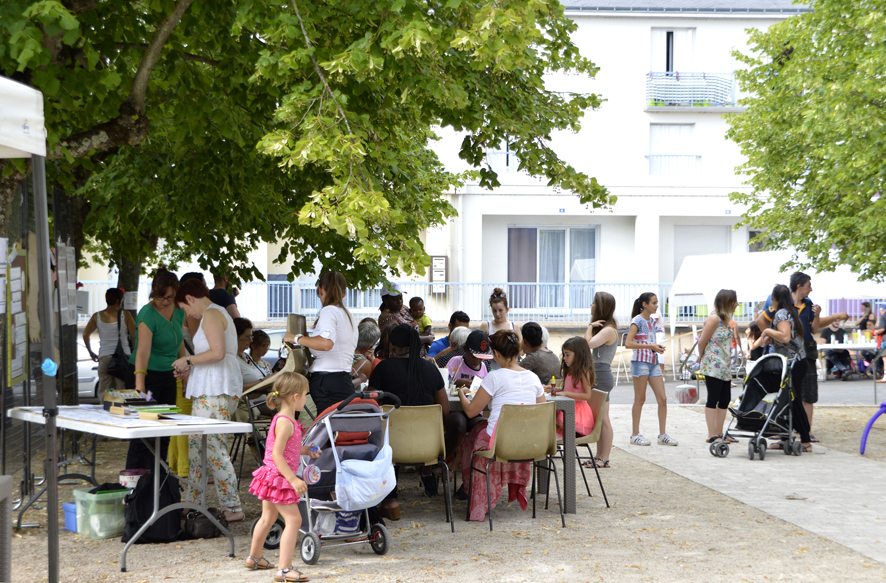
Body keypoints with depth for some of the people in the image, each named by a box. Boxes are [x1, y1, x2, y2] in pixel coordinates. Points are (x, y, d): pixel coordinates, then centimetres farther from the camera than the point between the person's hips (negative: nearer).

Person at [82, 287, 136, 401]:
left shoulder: (97, 316, 7)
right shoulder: (125, 315, -1)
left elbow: (86, 334, 5)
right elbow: (135, 334, 0)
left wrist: (90, 352, 16)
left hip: (104, 357, 2)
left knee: (104, 391, 4)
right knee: (123, 391, 0)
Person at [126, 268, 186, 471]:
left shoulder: (178, 312, 5)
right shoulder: (148, 314, -18)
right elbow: (143, 351, -28)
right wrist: (140, 384, -37)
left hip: (168, 375, 7)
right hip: (148, 374, -7)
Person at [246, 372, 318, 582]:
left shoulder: (282, 419, 10)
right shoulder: (285, 423, -22)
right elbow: (277, 455, -26)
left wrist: (304, 451, 18)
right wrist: (293, 480, -28)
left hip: (272, 477, 11)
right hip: (278, 477, -11)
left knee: (268, 517, 25)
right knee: (293, 519, -12)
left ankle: (254, 557, 42)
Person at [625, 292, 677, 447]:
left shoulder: (651, 322, 15)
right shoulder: (637, 321, -8)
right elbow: (628, 343, -17)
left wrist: (658, 348, 4)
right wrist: (651, 346, -18)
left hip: (653, 362, 7)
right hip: (640, 362, -7)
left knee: (662, 399, 1)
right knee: (640, 399, -2)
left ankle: (662, 435, 5)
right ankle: (635, 435, 6)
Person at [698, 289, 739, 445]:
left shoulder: (727, 319, 15)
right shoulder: (714, 319, -12)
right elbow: (702, 342, -11)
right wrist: (703, 358, 4)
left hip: (725, 368, 9)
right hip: (713, 367, -9)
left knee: (724, 400, 9)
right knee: (713, 399, -6)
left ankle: (719, 433, 14)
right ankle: (712, 435, -4)